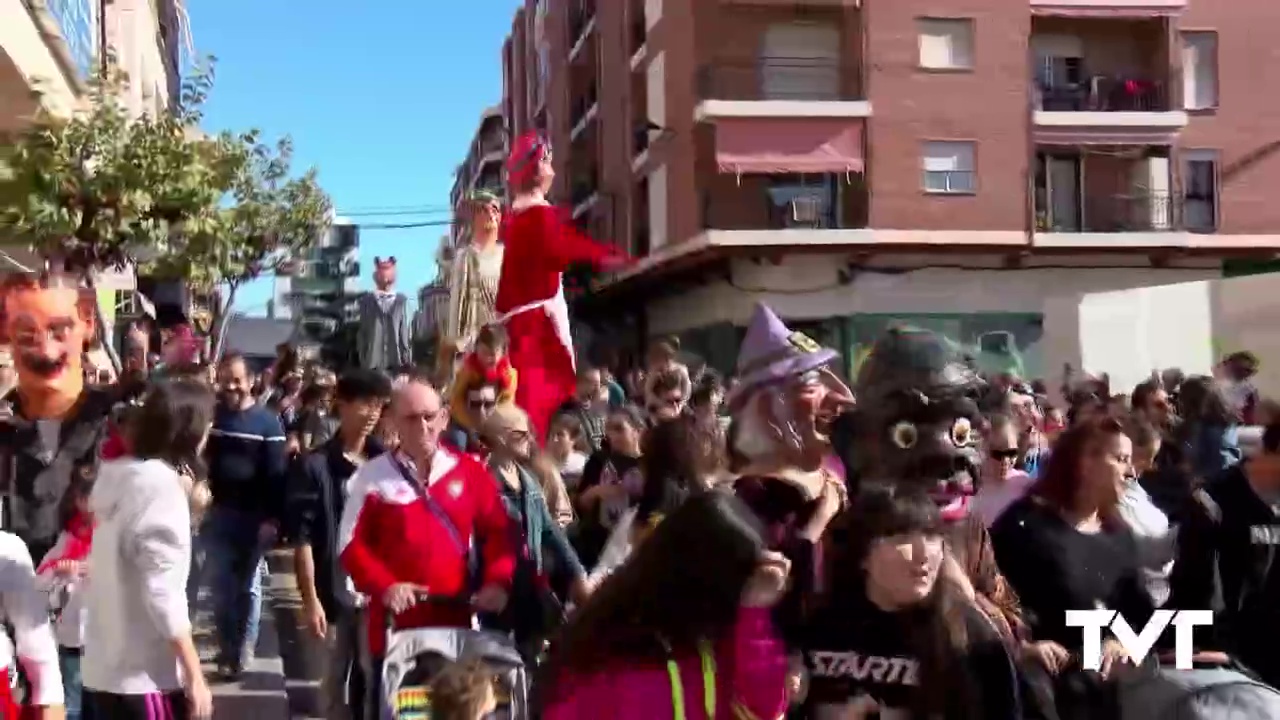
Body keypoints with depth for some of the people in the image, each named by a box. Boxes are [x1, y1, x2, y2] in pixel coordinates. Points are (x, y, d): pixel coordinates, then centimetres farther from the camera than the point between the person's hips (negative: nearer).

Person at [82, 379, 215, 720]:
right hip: (145, 676, -8)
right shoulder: (161, 483, -17)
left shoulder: (114, 475, 6)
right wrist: (194, 676, -16)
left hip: (101, 669, 8)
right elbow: (163, 592, -20)